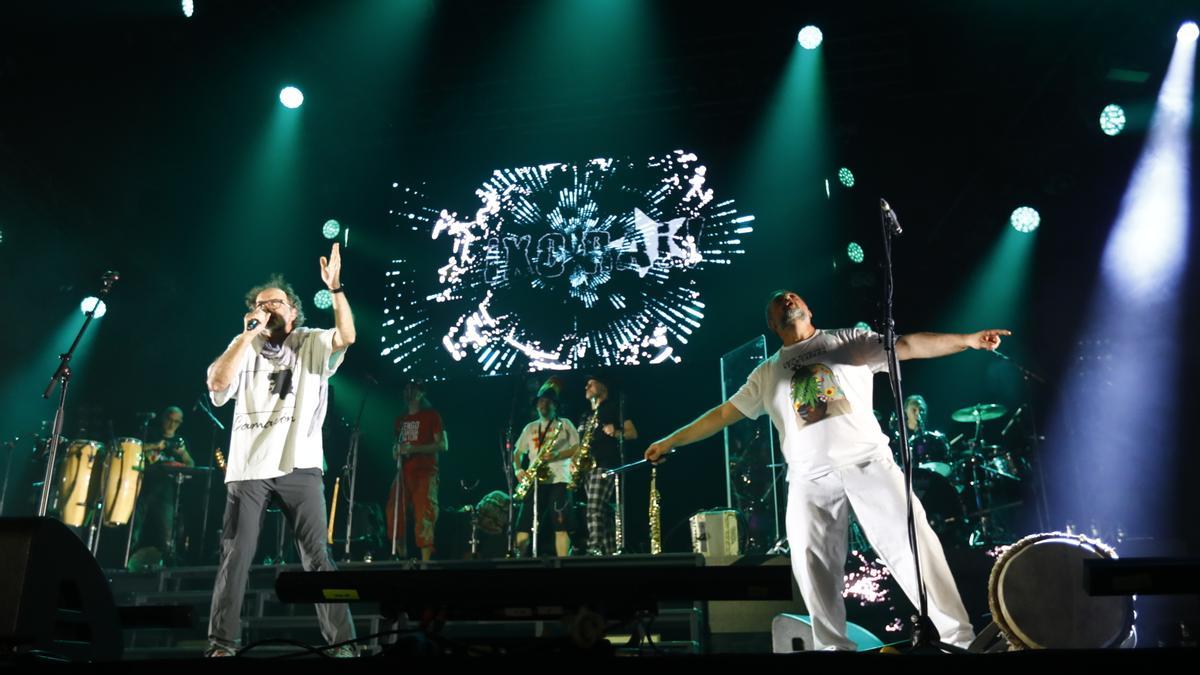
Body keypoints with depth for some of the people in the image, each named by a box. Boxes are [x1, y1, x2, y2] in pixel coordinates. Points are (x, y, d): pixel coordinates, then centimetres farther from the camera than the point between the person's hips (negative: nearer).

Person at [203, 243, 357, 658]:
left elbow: (347, 336, -15)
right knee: (235, 557, 4)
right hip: (248, 467, 3)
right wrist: (247, 336, -9)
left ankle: (343, 643, -3)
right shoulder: (244, 346, 11)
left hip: (299, 466, -2)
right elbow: (217, 383, -5)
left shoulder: (313, 344, 5)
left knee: (316, 556, -4)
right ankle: (222, 644, 13)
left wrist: (335, 288, -25)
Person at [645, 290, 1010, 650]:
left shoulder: (848, 340, 14)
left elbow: (906, 345, 4)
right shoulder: (767, 373, 19)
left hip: (867, 461, -2)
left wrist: (967, 339, -9)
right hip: (809, 478, 2)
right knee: (812, 564, -5)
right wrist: (669, 441, 19)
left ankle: (958, 636, 3)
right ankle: (834, 645, 8)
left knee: (912, 543, -7)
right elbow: (723, 413, 21)